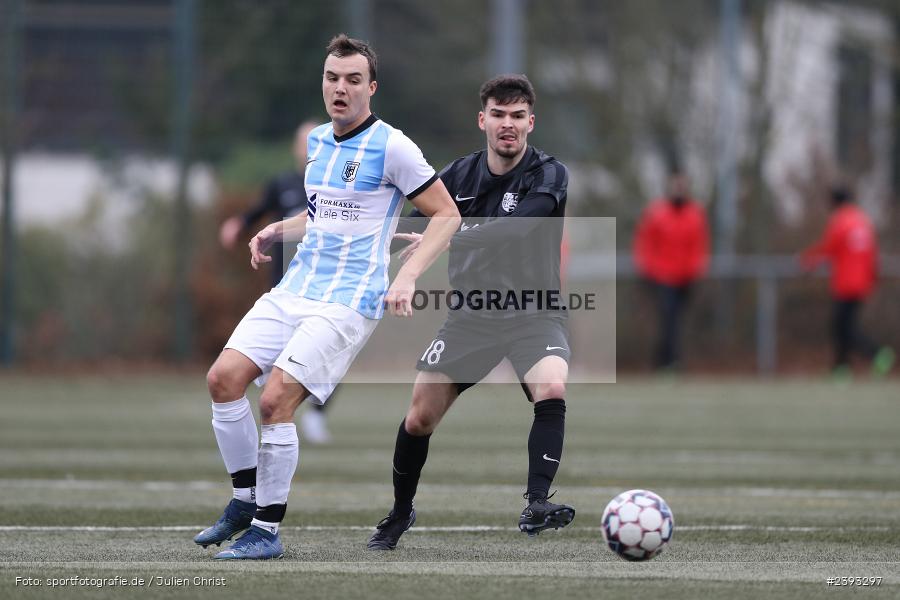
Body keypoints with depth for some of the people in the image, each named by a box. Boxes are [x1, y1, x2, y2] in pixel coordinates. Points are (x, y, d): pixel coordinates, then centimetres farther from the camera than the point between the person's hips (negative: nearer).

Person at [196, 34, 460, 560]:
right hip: (295, 289, 7)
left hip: (350, 300, -7)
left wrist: (407, 278, -17)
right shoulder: (318, 141, 13)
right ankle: (246, 501, 10)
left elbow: (447, 215, -6)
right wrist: (277, 230, 11)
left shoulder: (391, 146, -10)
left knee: (276, 399, -18)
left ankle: (267, 531, -7)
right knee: (224, 377, -6)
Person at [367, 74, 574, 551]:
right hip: (470, 314, 4)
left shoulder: (549, 176, -12)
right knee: (420, 417, 1)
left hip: (533, 314, -4)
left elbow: (513, 228, -30)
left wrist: (443, 240, -36)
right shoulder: (459, 176, 2)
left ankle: (536, 504, -33)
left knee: (552, 391, -32)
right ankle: (400, 513, 25)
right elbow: (413, 224, 17)